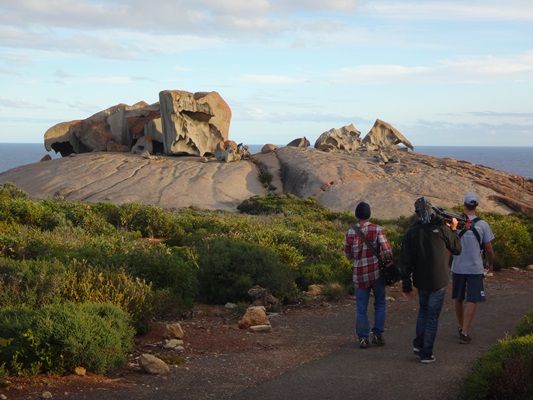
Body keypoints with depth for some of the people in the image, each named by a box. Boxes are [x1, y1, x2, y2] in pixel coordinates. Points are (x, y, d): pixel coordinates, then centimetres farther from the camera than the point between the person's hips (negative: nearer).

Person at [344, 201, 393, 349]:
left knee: (361, 308, 10)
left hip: (359, 275, 1)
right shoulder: (377, 230, -8)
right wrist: (388, 263, 2)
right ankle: (377, 335, 12)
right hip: (376, 272, -1)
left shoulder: (350, 233, -3)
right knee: (380, 304, 16)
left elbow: (348, 255, 6)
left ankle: (363, 337, 7)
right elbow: (387, 251, -14)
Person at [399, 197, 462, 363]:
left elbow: (405, 262, -1)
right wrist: (454, 230, 14)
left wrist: (406, 286, 6)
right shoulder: (442, 229, -12)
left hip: (421, 281, 3)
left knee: (423, 310, 25)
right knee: (432, 316, 5)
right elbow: (457, 249, 2)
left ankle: (418, 343, 18)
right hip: (439, 281, -3)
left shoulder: (411, 233, -4)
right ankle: (426, 354, 8)